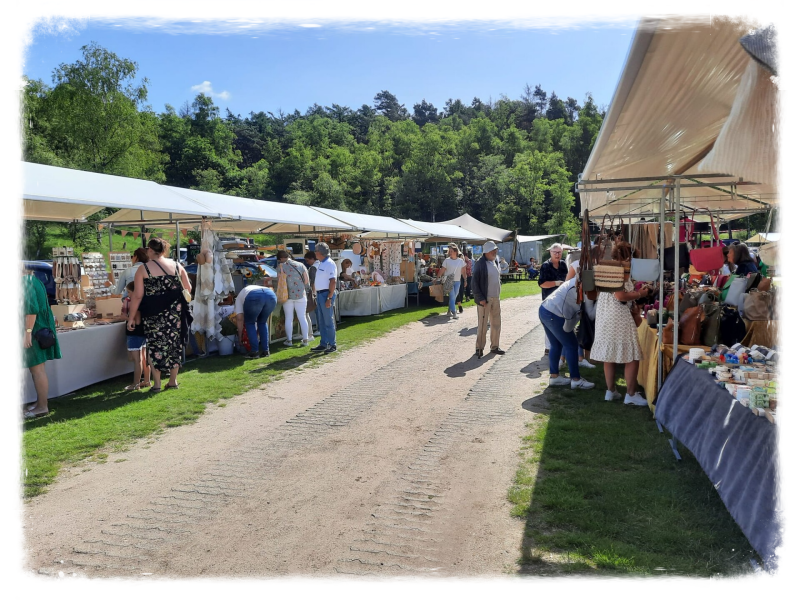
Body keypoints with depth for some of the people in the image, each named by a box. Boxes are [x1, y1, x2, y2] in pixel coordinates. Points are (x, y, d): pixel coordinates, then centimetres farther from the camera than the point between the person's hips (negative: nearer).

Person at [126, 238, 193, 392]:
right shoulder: (176, 265, 5)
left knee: (155, 345, 8)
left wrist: (131, 317, -1)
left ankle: (157, 384, 10)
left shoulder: (143, 269, -4)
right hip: (176, 313, 3)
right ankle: (173, 381, 21)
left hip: (155, 313, -3)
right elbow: (188, 288, 10)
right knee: (175, 344, 13)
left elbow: (137, 296, -7)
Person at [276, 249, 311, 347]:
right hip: (301, 295, 2)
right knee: (302, 317, 6)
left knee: (288, 318, 7)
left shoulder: (281, 267, -6)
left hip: (288, 295, -2)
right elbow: (306, 280, 5)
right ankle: (305, 339, 8)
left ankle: (289, 340, 9)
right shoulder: (300, 265, 3)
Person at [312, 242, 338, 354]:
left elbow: (333, 282, -19)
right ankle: (323, 344, 21)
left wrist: (329, 298, -22)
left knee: (328, 321, -4)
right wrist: (316, 294, 16)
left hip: (326, 294, -9)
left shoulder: (330, 264, -13)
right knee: (321, 321, 13)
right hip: (320, 294, 9)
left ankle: (332, 345, 4)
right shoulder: (321, 264, 15)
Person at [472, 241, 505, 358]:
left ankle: (494, 346, 24)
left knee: (496, 323, 12)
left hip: (496, 298, 7)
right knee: (482, 324, 0)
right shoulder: (480, 263, -12)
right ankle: (479, 348, 10)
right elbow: (474, 282, -13)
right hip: (485, 299, -7)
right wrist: (480, 298, -16)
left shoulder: (495, 262, 9)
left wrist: (498, 294, 11)